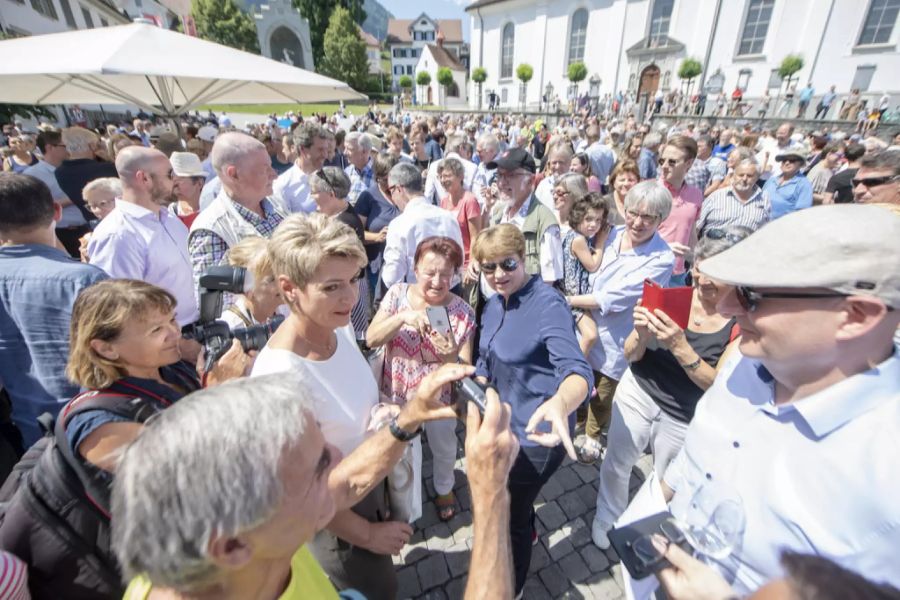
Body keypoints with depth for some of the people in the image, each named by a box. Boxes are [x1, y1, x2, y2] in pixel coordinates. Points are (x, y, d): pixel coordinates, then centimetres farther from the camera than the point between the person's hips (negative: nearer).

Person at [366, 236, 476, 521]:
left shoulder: (462, 312, -20)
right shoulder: (398, 293, -15)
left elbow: (465, 368, -18)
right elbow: (371, 339, -21)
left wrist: (452, 357, -41)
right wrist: (403, 316, -37)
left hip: (438, 395, -1)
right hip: (397, 392, 2)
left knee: (444, 447, 23)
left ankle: (444, 488, 57)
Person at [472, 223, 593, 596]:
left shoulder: (548, 305, -26)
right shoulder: (494, 304, -1)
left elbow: (577, 370, -38)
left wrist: (560, 403, -58)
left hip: (536, 433, -8)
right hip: (504, 424, 8)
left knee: (510, 515, 12)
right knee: (506, 496, 32)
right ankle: (527, 531, 67)